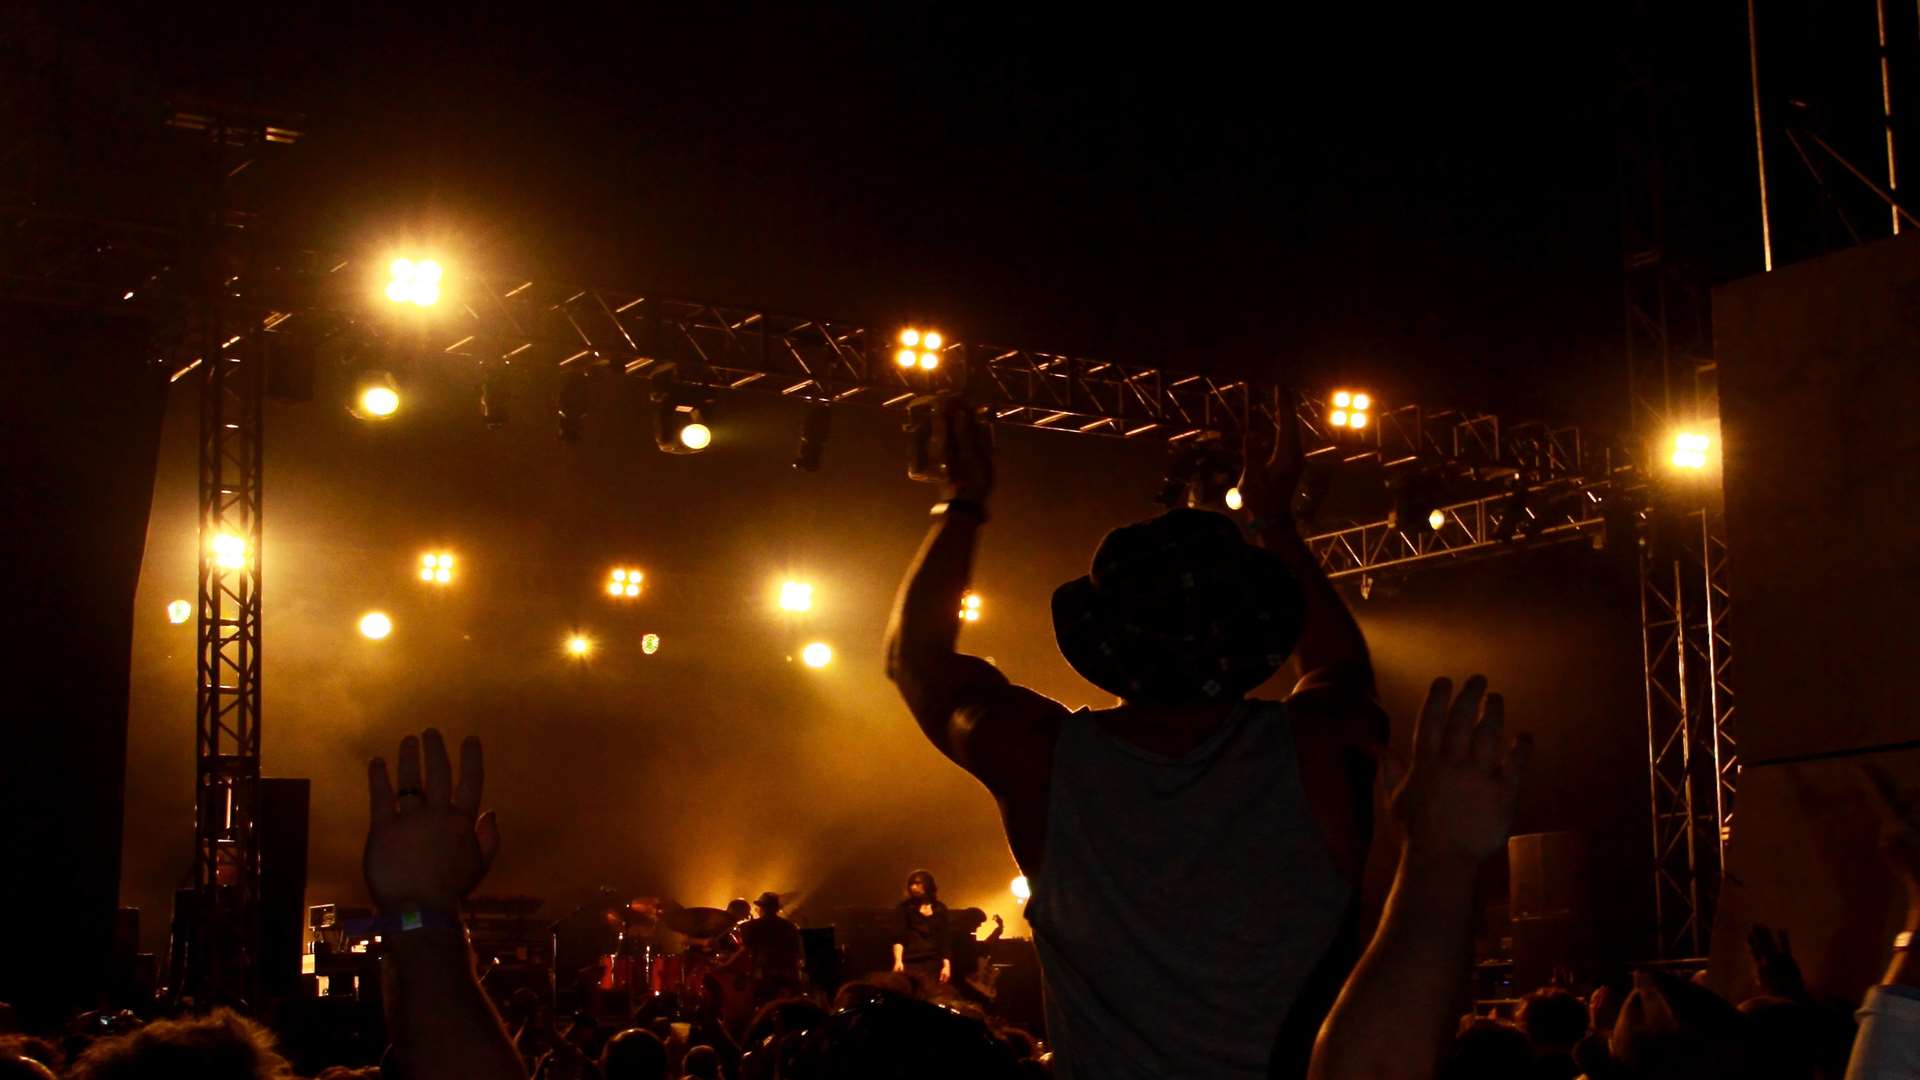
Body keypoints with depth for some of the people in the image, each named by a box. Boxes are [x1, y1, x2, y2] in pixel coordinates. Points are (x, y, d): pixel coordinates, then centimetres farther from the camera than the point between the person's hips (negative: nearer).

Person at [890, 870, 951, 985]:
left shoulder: (940, 909, 12)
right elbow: (898, 938, -4)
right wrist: (898, 961, -19)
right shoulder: (904, 907, 6)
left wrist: (947, 965, 0)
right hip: (910, 964, -2)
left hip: (934, 964, 2)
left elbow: (945, 939, 11)